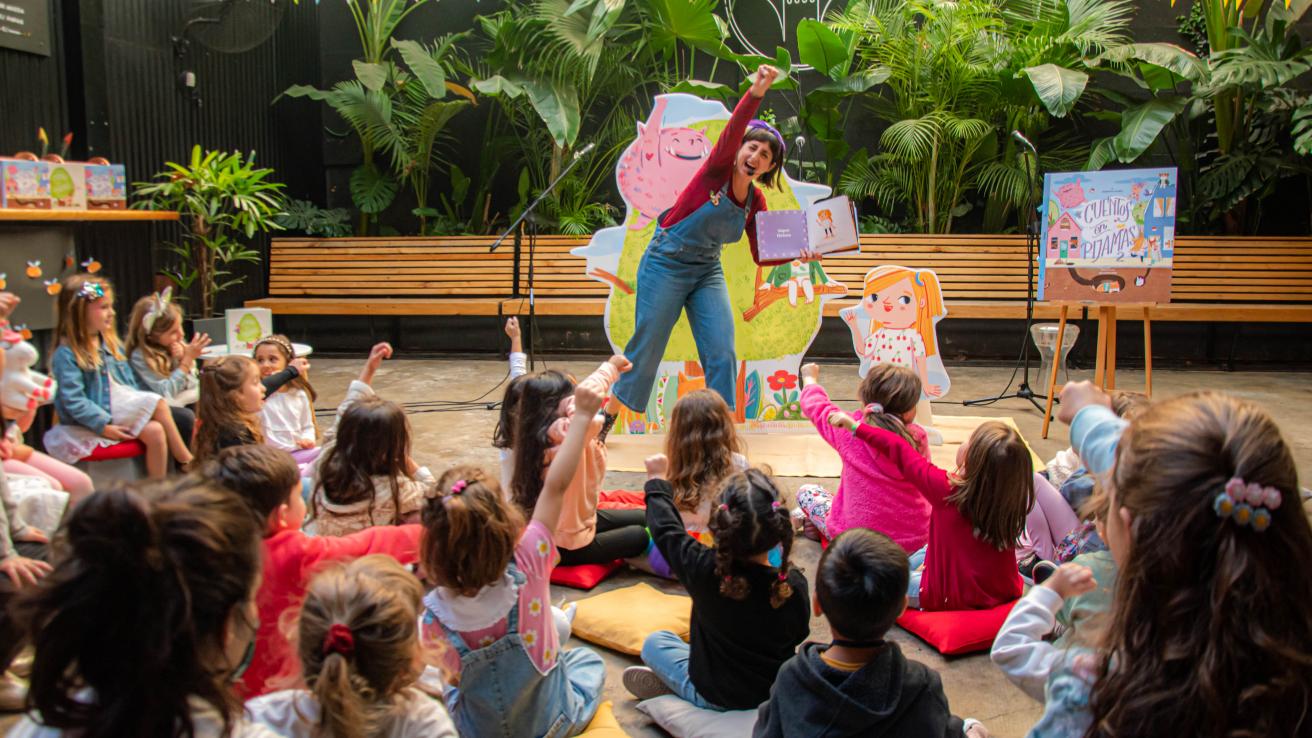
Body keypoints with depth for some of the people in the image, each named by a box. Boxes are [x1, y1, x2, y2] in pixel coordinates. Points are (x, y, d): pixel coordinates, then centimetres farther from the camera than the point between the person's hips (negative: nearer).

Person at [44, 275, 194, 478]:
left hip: (123, 407, 7)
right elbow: (73, 401, -19)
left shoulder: (111, 343, 10)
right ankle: (189, 463, -9)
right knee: (158, 404, -20)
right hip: (95, 421, -7)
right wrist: (105, 427, -21)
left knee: (155, 431, -18)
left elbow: (129, 381, 16)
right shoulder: (66, 354, -14)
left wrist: (140, 404, 3)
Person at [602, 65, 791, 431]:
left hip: (707, 271, 5)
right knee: (646, 345, 1)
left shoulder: (755, 202, 0)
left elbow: (761, 255, 4)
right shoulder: (718, 168, -15)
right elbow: (732, 131, -35)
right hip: (666, 263, -5)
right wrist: (756, 92, -51)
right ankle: (608, 415, 22)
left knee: (722, 351, -6)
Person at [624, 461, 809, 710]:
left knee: (654, 642, 19)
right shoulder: (794, 584, -24)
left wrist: (657, 479, 7)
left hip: (714, 696, -3)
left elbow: (666, 529, -10)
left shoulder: (705, 571, -29)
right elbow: (799, 633, -3)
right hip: (775, 694, 3)